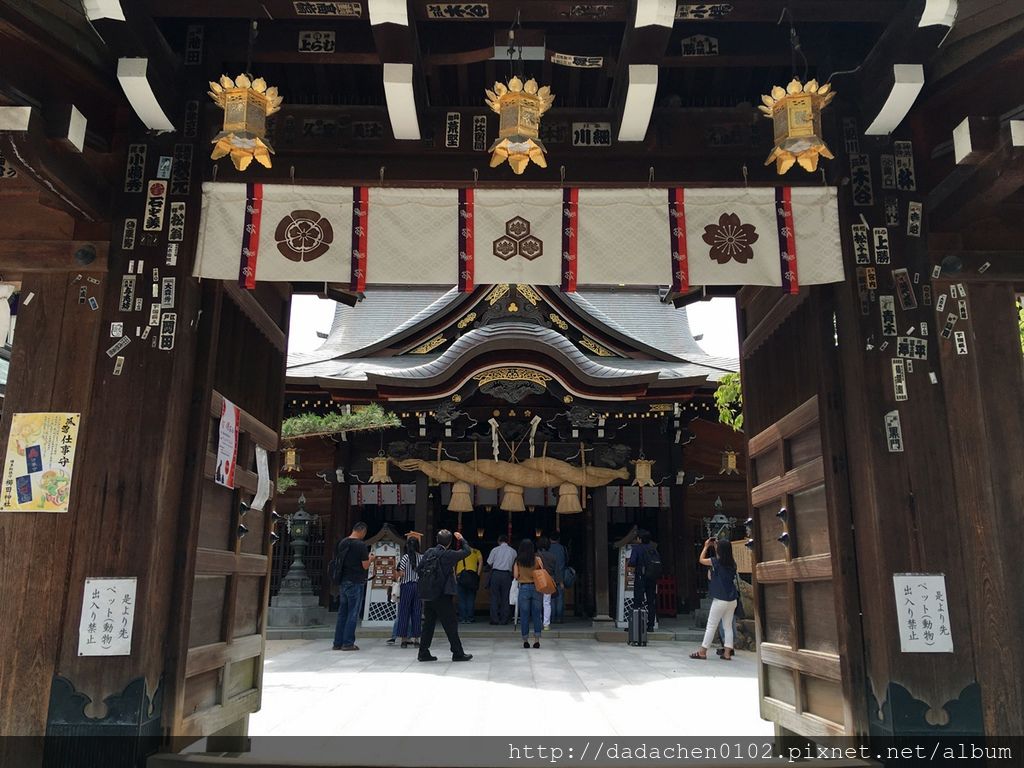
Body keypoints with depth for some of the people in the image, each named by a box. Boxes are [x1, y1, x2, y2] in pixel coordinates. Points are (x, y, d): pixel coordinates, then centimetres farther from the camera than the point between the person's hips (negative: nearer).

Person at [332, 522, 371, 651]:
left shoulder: (342, 543, 7)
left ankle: (338, 643, 15)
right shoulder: (361, 545, -13)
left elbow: (336, 561, 14)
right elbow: (365, 566, -12)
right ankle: (348, 643, 1)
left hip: (342, 582, 6)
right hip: (356, 583, -6)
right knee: (353, 614, 0)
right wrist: (370, 558, 6)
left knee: (342, 613, 12)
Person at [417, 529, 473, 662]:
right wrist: (462, 539, 15)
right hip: (443, 595, -6)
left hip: (428, 595, 6)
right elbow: (466, 551, 0)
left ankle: (423, 653, 15)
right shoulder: (448, 555, -12)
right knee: (450, 625, 3)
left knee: (428, 624, 13)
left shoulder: (429, 552, 2)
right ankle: (458, 653, 9)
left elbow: (420, 569, 4)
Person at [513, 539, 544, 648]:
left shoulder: (518, 561, -3)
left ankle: (525, 641, 10)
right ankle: (537, 640, 6)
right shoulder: (537, 559, -3)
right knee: (536, 614, 7)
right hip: (536, 587, 1)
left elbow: (515, 576, -3)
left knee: (524, 615, 7)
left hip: (524, 587, -1)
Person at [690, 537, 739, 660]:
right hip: (732, 600, 5)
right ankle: (727, 652, 9)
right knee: (728, 626, 11)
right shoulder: (732, 563, 3)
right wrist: (717, 546, 23)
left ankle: (702, 652, 6)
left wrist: (706, 546, 17)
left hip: (720, 600, -5)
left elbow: (701, 560, 6)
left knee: (711, 626, 1)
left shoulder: (716, 561, -10)